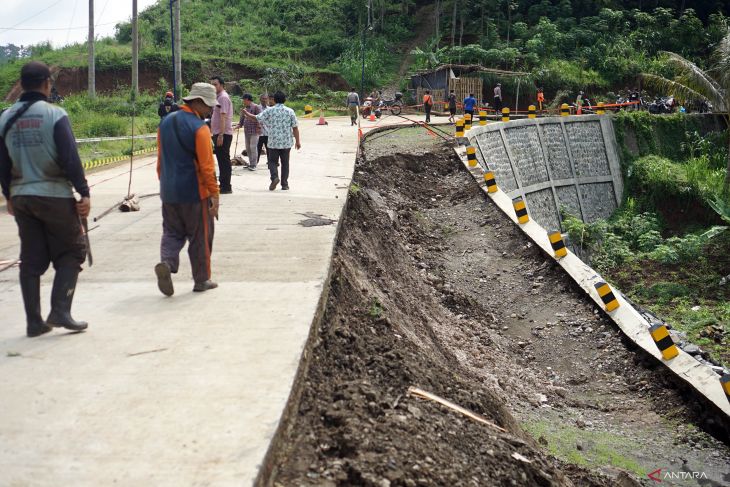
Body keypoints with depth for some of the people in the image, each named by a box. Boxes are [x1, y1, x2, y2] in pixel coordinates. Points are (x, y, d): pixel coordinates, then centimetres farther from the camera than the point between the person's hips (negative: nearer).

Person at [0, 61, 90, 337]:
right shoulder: (55, 115, -10)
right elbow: (70, 159, -15)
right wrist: (84, 193, -10)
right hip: (55, 196, -5)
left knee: (31, 260, 11)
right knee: (71, 252, 7)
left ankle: (34, 321, 12)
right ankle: (60, 311, -5)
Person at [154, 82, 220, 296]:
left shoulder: (166, 122, 7)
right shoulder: (199, 128, -15)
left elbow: (160, 159, 14)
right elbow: (207, 165, -17)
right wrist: (214, 194, -12)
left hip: (169, 192, 6)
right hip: (195, 192, -6)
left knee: (172, 232, 15)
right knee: (200, 237, 8)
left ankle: (166, 263, -11)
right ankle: (202, 280, 16)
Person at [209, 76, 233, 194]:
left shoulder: (223, 97, -12)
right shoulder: (220, 97, 19)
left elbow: (223, 117, -21)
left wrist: (220, 135, -26)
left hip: (223, 134, -10)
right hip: (219, 133, 10)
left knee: (224, 160, -7)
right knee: (222, 160, 14)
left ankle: (226, 187, -5)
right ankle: (223, 184, 20)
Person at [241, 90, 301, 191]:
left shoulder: (270, 111, -4)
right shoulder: (290, 111, -1)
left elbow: (257, 118, 1)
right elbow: (295, 128, -3)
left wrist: (247, 114, 19)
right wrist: (298, 141, 4)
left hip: (273, 142, -1)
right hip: (286, 142, 1)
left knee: (272, 161, 9)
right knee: (285, 163, 10)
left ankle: (274, 177, -16)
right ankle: (284, 184, 10)